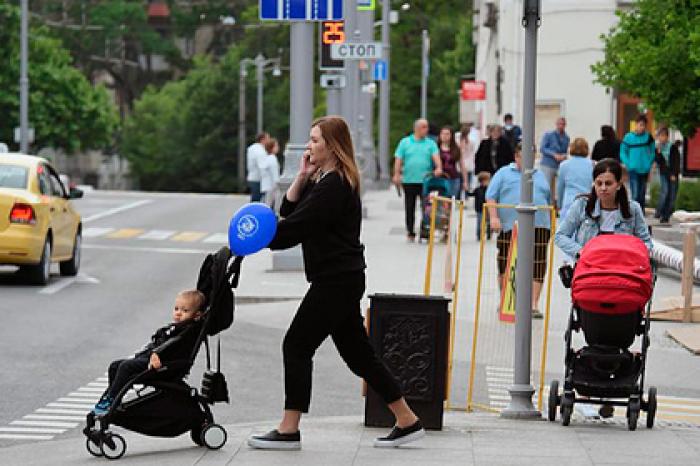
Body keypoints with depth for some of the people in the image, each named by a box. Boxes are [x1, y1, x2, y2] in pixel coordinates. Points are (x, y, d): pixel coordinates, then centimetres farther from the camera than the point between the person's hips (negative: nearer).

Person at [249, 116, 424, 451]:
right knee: (357, 353, 12)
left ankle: (288, 431, -3)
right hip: (341, 280, 10)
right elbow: (289, 212, 12)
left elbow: (295, 227, -20)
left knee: (297, 346, -6)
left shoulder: (334, 185, -16)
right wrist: (302, 176, 2)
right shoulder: (322, 179, 16)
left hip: (336, 281, -10)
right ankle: (407, 422, 15)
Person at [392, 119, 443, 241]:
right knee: (410, 208, 5)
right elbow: (398, 159, 4)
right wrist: (397, 175, -6)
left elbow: (436, 156, -6)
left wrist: (439, 168, -24)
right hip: (409, 180, 0)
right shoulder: (405, 142, 8)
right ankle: (410, 232, 13)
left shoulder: (430, 143, 8)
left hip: (425, 180, 0)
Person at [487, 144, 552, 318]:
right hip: (509, 227, -2)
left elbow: (549, 200, 25)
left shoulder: (540, 176, 20)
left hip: (538, 227, 2)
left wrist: (550, 221, 18)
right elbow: (491, 197, 2)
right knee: (506, 266, 3)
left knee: (537, 266, -7)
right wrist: (494, 217, -11)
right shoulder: (504, 174, 9)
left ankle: (534, 304, -8)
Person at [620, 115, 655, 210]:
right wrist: (628, 164, -8)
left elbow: (652, 152, 12)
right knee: (635, 194, -12)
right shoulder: (628, 137, -2)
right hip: (633, 170, -3)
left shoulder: (648, 137, 3)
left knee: (642, 194, 10)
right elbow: (623, 152, 3)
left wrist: (649, 164, 1)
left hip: (644, 170, 3)